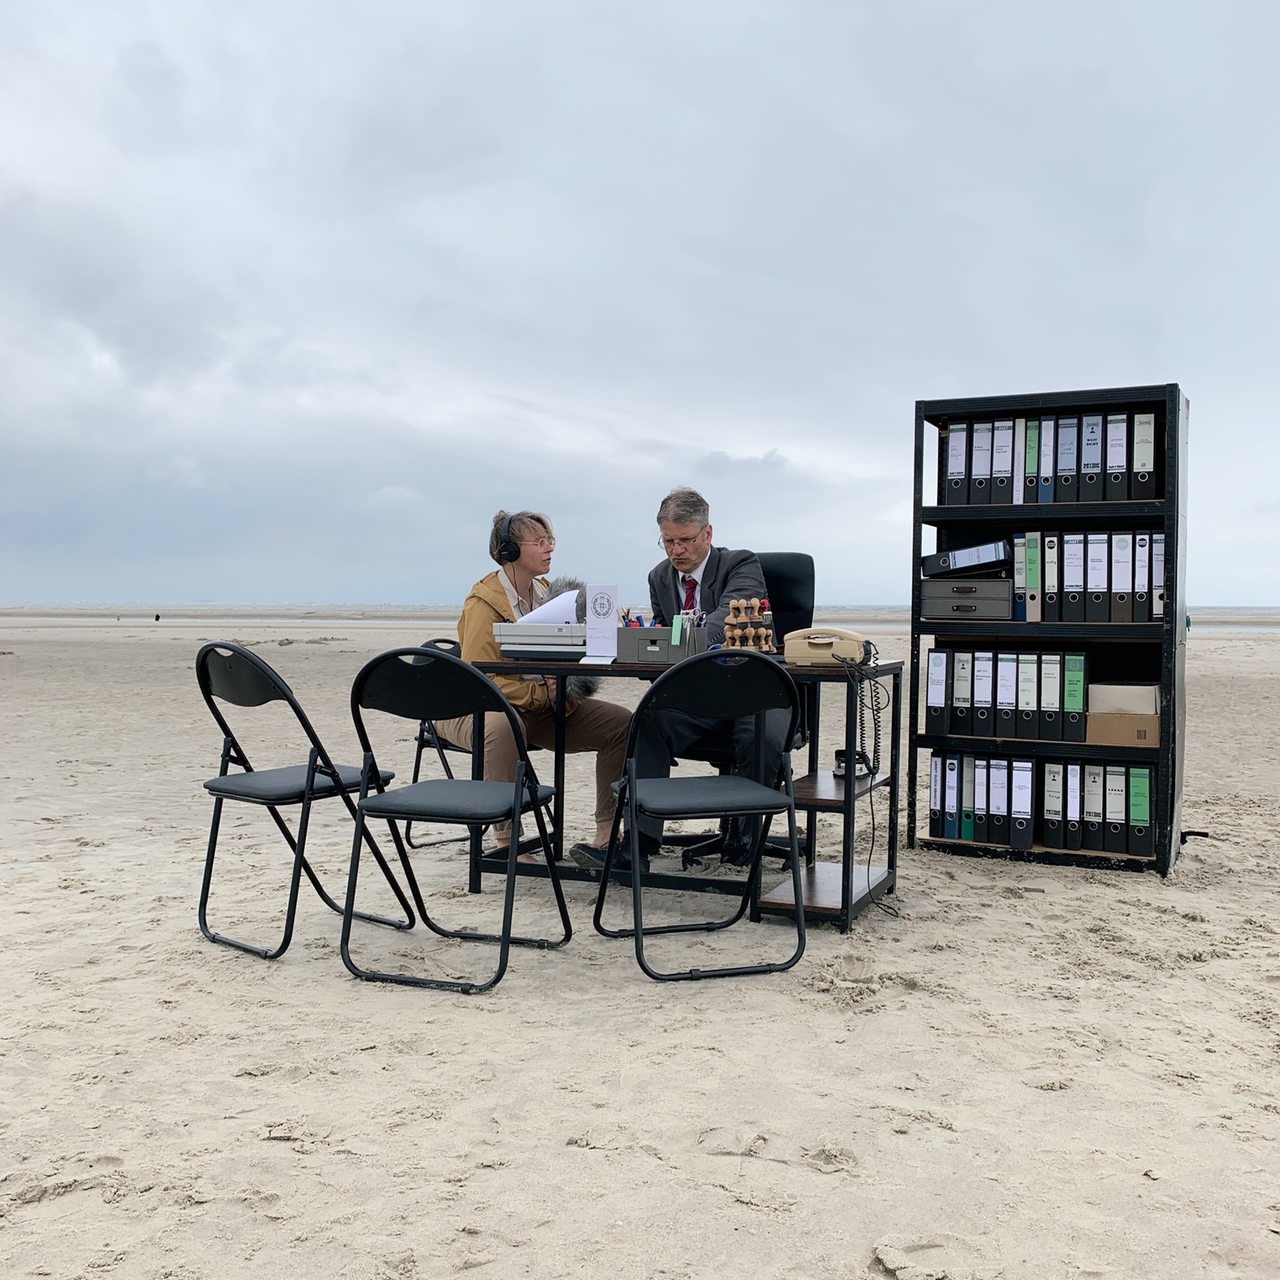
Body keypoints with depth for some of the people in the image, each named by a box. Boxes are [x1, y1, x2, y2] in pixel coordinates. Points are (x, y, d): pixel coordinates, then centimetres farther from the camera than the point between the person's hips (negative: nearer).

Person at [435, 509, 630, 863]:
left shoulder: (545, 592, 10)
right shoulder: (483, 602, -14)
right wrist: (541, 694, -26)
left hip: (542, 707, 7)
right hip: (480, 710, -7)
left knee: (621, 722, -9)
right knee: (503, 724, -43)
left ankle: (606, 836, -7)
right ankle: (505, 840, -33)